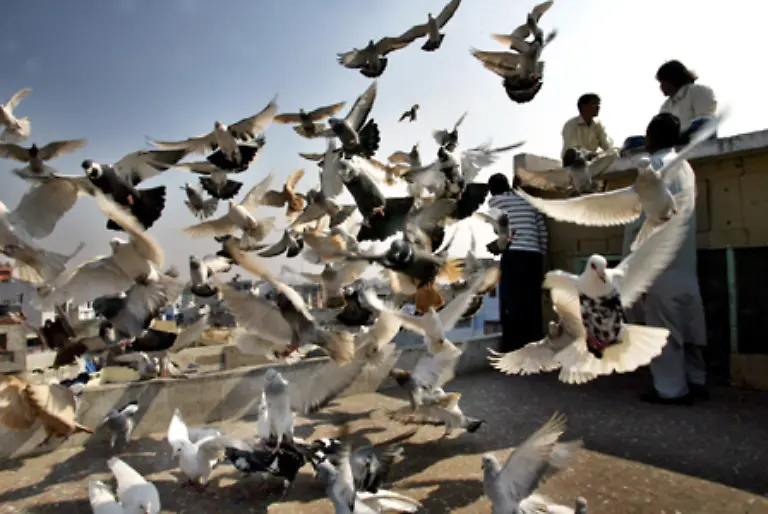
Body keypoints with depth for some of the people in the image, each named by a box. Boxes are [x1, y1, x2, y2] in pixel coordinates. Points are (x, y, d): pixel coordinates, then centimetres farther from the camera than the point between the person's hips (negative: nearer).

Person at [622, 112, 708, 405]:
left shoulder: (655, 165, -8)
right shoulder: (684, 166, 17)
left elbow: (643, 217, -14)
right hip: (683, 263, 8)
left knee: (663, 327, -2)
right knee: (685, 325, 13)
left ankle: (671, 388, 4)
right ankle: (695, 382, 20)